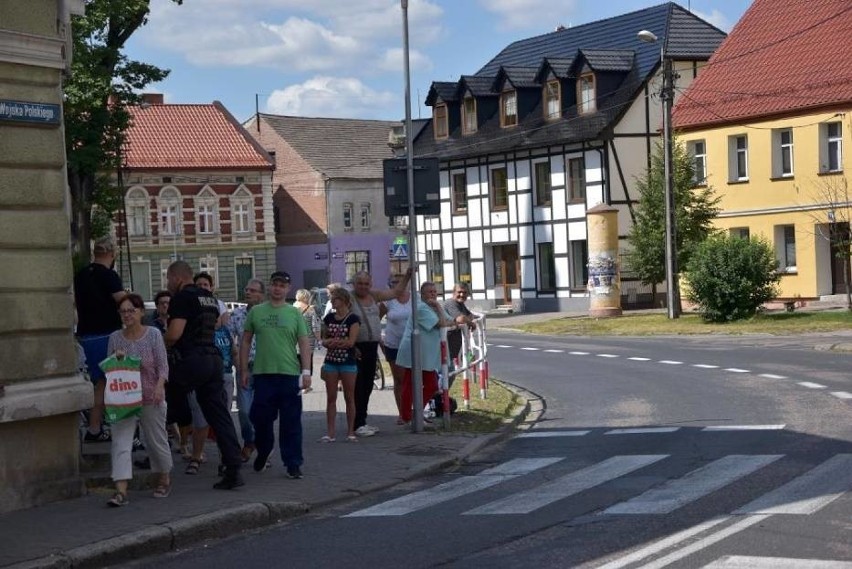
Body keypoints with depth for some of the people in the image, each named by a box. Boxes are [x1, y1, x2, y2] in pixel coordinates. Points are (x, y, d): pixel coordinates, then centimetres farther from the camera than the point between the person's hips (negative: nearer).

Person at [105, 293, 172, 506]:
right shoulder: (115, 338, 3)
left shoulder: (153, 334, -4)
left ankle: (164, 480, 35)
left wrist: (160, 385, -22)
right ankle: (121, 491, -16)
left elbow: (162, 365, -6)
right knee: (120, 443, -11)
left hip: (150, 397, -1)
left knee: (157, 440, 12)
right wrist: (115, 358, -12)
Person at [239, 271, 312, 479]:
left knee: (291, 422, 2)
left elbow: (304, 343, 3)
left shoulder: (295, 314, 6)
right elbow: (245, 341, 11)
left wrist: (306, 371, -6)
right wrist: (244, 369, 6)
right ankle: (262, 454, 30)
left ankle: (293, 464, 9)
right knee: (261, 419, 7)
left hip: (290, 375, -1)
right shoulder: (256, 312, 7)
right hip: (262, 374, 1)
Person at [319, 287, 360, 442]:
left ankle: (350, 431, 11)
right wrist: (340, 341, -11)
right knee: (331, 398, 4)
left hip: (348, 362, -4)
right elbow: (324, 339, 9)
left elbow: (351, 342, -13)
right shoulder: (328, 318, 9)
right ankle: (330, 432, 7)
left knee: (349, 397, 4)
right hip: (331, 361, 4)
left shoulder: (352, 319, -6)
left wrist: (332, 341, -7)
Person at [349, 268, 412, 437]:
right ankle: (358, 424, -4)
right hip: (357, 348, -7)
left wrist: (408, 276, 8)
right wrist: (352, 347, -19)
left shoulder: (374, 296, 11)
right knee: (358, 386, -7)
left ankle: (362, 421, 21)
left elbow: (396, 292, 18)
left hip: (372, 346, 7)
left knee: (368, 385, 12)